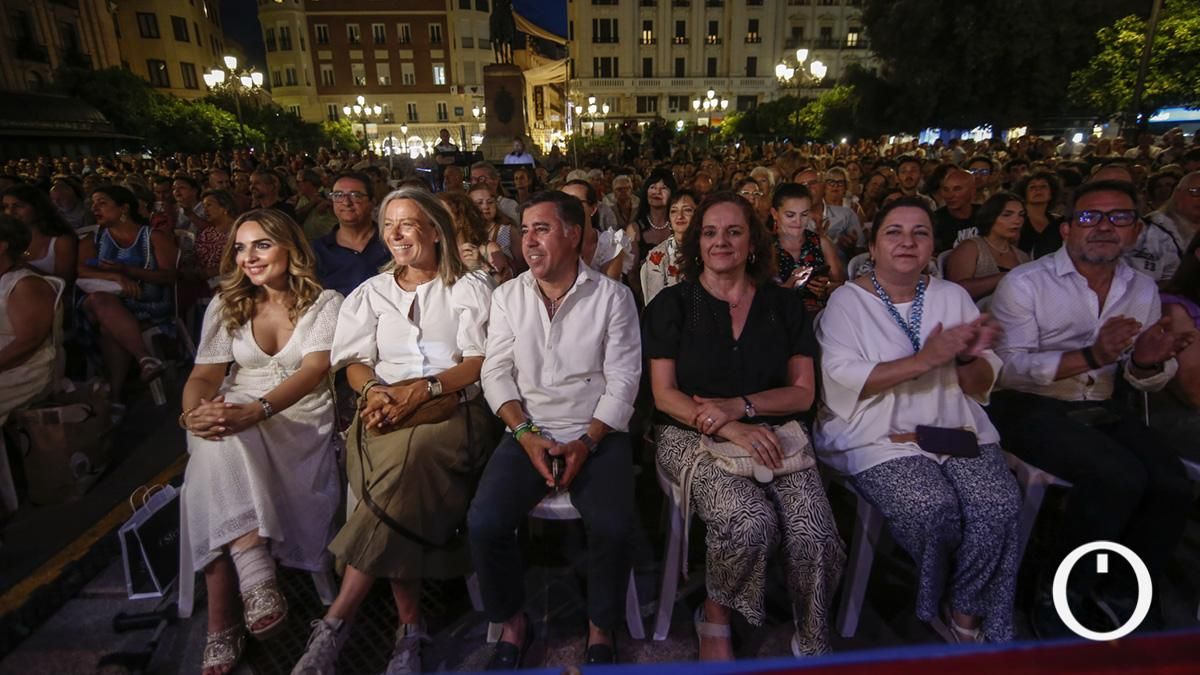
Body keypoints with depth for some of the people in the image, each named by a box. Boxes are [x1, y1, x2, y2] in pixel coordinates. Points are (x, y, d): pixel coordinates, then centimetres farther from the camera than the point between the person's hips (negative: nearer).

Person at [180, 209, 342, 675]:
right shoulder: (226, 306, 13)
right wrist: (193, 412, -20)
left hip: (301, 424, -2)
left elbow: (313, 371, -14)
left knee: (215, 478, -29)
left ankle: (223, 625, -20)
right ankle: (254, 574, -37)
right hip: (236, 419, 2)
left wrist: (257, 410, -32)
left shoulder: (325, 304, 1)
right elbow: (203, 376, 5)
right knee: (216, 436, -33)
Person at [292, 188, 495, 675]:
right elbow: (355, 362, 14)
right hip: (386, 412, 3)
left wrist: (424, 389, -15)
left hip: (451, 407, -2)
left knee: (409, 462, -34)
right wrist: (374, 391, -9)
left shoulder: (471, 287, 11)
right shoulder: (372, 292, 23)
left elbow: (482, 361, 0)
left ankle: (335, 622, -22)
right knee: (405, 473, -31)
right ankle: (410, 627, -17)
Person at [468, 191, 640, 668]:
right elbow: (496, 373, 2)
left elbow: (623, 380, -5)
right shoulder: (507, 296, 7)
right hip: (529, 433, 2)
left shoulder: (612, 296, -1)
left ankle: (601, 629, 6)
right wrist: (526, 433, -12)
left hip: (598, 434, -2)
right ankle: (512, 623, 10)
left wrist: (586, 442, -15)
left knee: (612, 527, -25)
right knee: (484, 522, -19)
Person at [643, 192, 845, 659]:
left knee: (814, 537, -23)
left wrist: (740, 405, -11)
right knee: (752, 523, -29)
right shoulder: (672, 304, 4)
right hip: (692, 436, -2)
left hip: (773, 434, 3)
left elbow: (803, 392, 7)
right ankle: (714, 618, 2)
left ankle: (813, 646, 6)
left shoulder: (785, 306, 10)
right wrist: (732, 430, -17)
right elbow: (664, 395, -2)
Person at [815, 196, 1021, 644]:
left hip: (957, 431, 5)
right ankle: (934, 605, 7)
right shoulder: (847, 300, -1)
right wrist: (925, 359, -20)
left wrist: (968, 358, -11)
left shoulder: (953, 296, 13)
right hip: (879, 437, -4)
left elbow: (983, 385, 13)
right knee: (932, 507, -26)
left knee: (999, 504, -20)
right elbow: (842, 382, -15)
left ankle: (966, 612, 5)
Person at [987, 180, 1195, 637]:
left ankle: (1121, 590, 9)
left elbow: (1143, 380, 15)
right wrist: (1091, 356, -27)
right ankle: (1062, 591, -2)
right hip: (1031, 409, -6)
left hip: (1102, 410, 6)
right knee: (1121, 476, -26)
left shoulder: (1143, 289, 11)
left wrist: (1149, 361, -9)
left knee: (1173, 487, -18)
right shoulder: (1025, 283, -7)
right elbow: (1007, 368, -16)